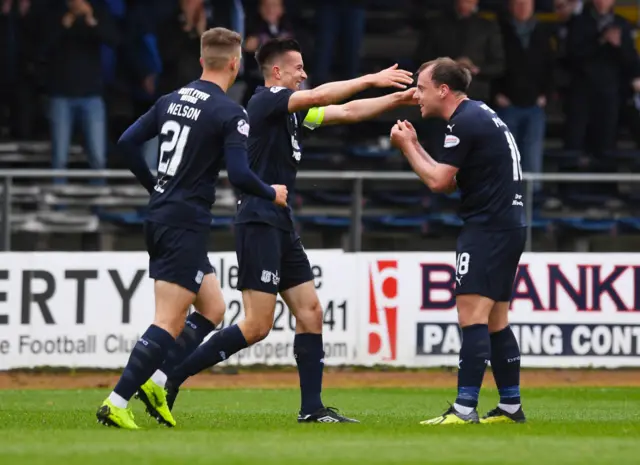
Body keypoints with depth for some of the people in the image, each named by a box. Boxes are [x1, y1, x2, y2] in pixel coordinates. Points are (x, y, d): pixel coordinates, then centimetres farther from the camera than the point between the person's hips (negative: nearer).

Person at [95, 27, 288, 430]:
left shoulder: (173, 100, 10)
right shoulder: (230, 113, -12)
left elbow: (128, 142, 11)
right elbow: (240, 175, -19)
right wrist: (272, 194, 0)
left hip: (160, 215, 9)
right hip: (187, 226, -9)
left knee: (213, 308, 17)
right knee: (170, 322, -9)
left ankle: (156, 381, 6)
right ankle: (117, 404, -16)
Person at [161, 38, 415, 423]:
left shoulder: (292, 111, 16)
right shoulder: (266, 100, -9)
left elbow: (346, 112, 20)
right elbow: (319, 97, -22)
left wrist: (398, 99, 11)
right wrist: (371, 80, -19)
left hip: (281, 225, 10)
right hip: (259, 222, -10)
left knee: (311, 313, 5)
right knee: (258, 325, -12)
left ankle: (312, 409, 7)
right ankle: (170, 379, -8)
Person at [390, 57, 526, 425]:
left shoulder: (465, 122, -13)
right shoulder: (480, 115, 18)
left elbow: (439, 181, -13)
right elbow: (450, 181, 21)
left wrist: (406, 147, -1)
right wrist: (416, 146, 17)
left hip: (488, 226, -11)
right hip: (510, 225, 11)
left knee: (472, 315, -14)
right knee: (496, 321, 13)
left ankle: (465, 409, -20)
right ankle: (511, 406, 15)